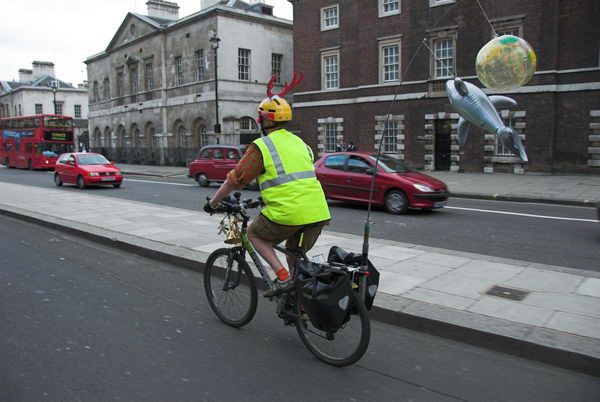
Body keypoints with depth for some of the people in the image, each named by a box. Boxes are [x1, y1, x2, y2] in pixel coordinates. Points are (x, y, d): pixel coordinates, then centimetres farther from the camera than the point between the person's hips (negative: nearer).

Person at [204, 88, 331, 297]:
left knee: (254, 233, 19)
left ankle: (283, 277, 6)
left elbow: (236, 179, 0)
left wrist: (213, 203, 14)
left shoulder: (261, 146, -1)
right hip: (318, 212, 7)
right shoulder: (299, 143, 21)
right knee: (295, 254, 27)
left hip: (288, 212, -7)